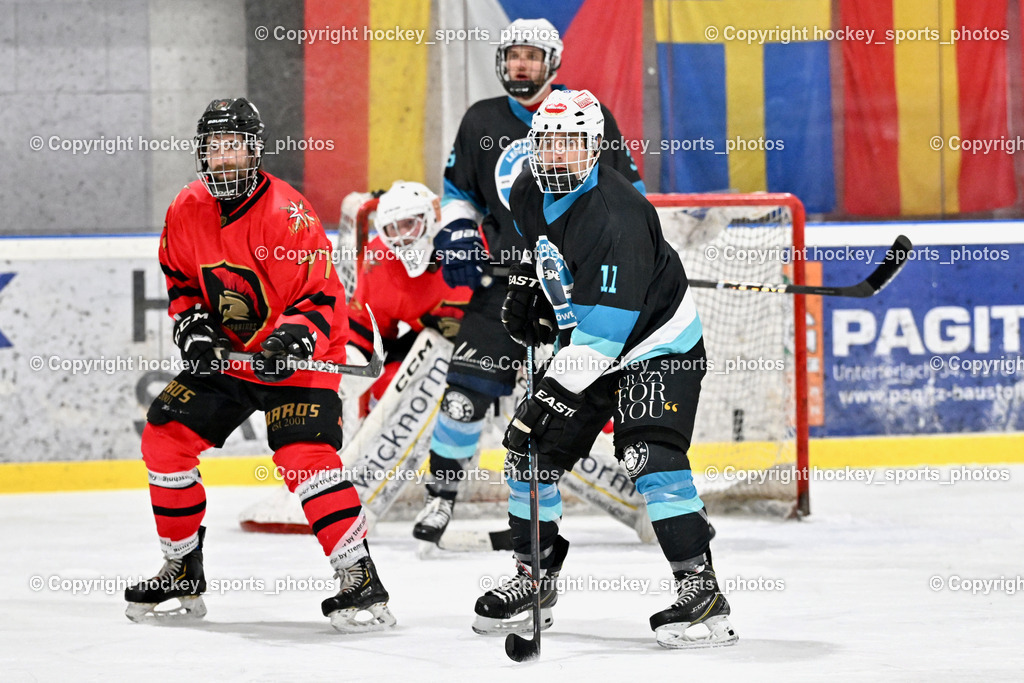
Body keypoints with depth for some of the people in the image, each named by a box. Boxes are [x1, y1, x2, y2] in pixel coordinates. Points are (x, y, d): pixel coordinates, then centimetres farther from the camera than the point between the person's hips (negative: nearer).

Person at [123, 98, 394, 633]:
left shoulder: (288, 213, -21)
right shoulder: (187, 210, -1)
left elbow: (321, 295, -20)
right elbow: (180, 278, 15)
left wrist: (294, 338, -36)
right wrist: (192, 323, -2)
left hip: (296, 357, -7)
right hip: (224, 354, 7)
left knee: (304, 455, -25)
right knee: (164, 438, 1)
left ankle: (361, 582, -22)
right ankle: (182, 574, 16)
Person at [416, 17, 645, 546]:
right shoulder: (481, 122, 8)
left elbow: (628, 192, 9)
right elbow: (458, 190, 20)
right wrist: (457, 237, 4)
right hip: (503, 278, 2)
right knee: (467, 390, -8)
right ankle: (440, 496, 6)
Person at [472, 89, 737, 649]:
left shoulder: (614, 214, -30)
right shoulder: (530, 193, -4)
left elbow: (607, 321, -34)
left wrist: (557, 390, -36)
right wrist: (526, 285, 11)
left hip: (658, 341, -8)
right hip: (585, 344, 9)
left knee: (650, 456, -25)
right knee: (531, 448, 5)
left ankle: (702, 591, -24)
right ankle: (534, 578, 21)